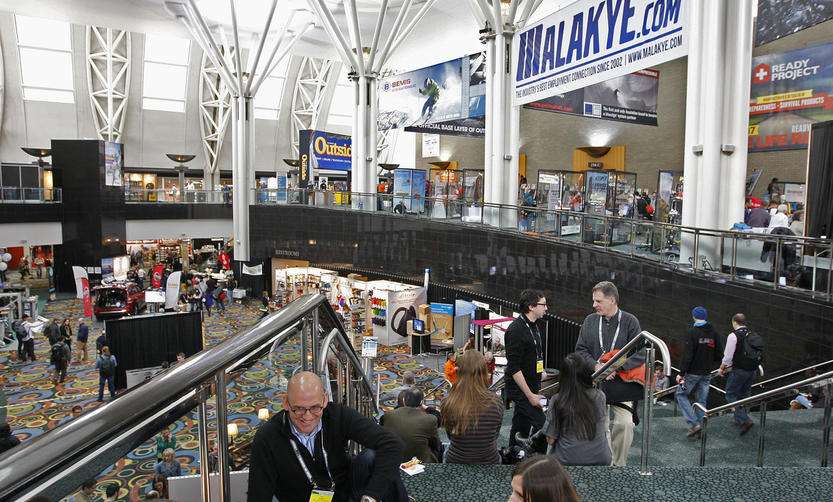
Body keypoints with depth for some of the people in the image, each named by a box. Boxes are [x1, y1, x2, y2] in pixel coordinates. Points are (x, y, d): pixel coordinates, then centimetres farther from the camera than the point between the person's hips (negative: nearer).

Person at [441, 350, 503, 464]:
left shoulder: (447, 404, -19)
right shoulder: (495, 403, -19)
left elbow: (450, 436, -1)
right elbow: (495, 437, -1)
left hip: (455, 460, 0)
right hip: (489, 462, 0)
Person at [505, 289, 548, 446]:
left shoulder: (533, 326, 11)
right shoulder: (516, 330, -19)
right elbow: (514, 368, -22)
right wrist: (530, 395, -21)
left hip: (531, 387, 9)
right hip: (521, 390, -9)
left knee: (521, 428, 15)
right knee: (540, 427, -12)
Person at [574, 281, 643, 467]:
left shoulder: (630, 321, -4)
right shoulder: (590, 321, 4)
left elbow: (639, 354, -9)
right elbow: (580, 349, 5)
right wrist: (596, 365, -12)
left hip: (622, 384, -2)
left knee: (624, 424, -8)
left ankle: (618, 464, 11)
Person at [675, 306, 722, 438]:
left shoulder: (692, 332, -14)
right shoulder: (714, 333, 5)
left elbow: (687, 355, -18)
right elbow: (719, 354, 9)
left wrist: (681, 373, -14)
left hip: (693, 372, -6)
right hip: (707, 373, 6)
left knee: (681, 395, 6)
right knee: (701, 400, 11)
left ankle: (693, 424, -5)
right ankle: (698, 429, 14)